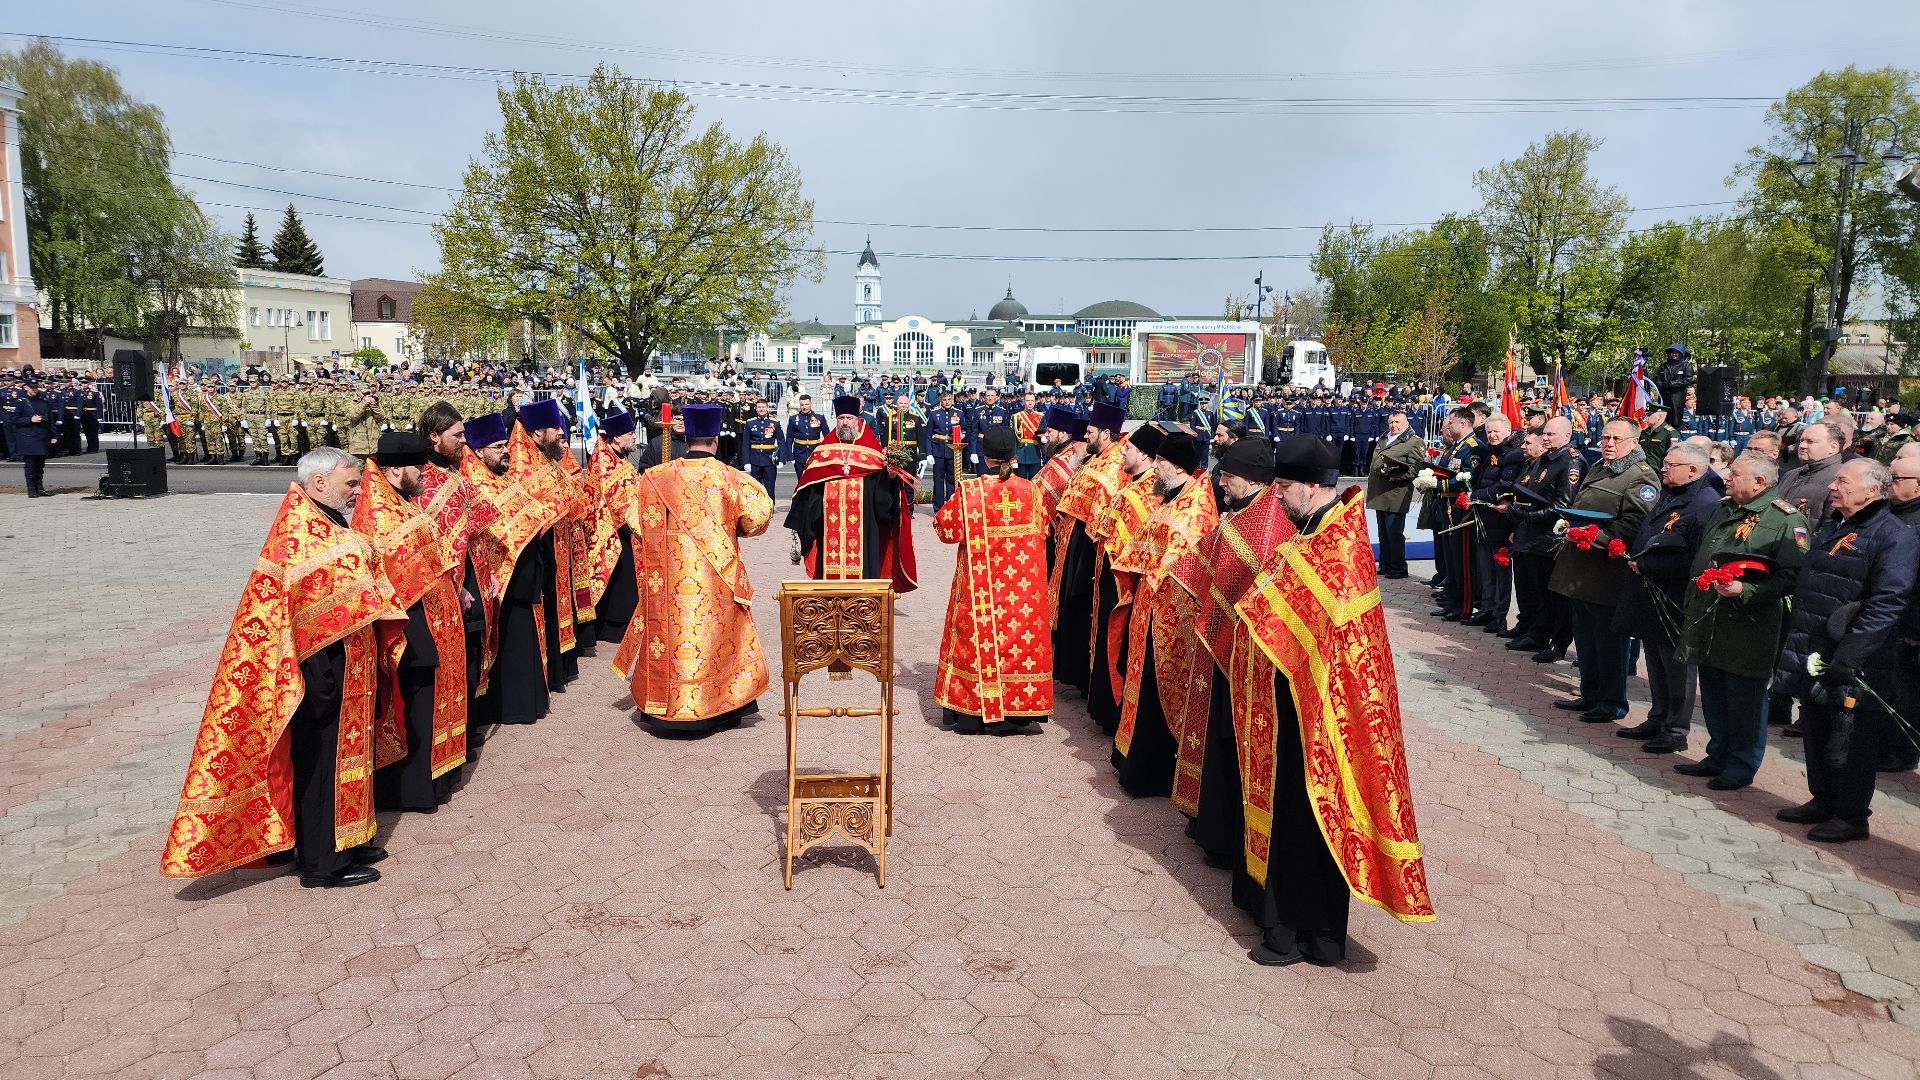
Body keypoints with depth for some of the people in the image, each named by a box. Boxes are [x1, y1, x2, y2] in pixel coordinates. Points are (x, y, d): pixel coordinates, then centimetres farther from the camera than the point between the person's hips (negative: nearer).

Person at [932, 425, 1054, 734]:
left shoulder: (968, 492, -11)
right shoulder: (1029, 490, -5)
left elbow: (945, 529, -6)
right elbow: (1042, 530, 6)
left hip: (979, 583, -1)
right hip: (1022, 584, 1)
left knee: (978, 637, 9)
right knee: (1019, 636, 10)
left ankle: (972, 712, 15)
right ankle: (1015, 711, 17)